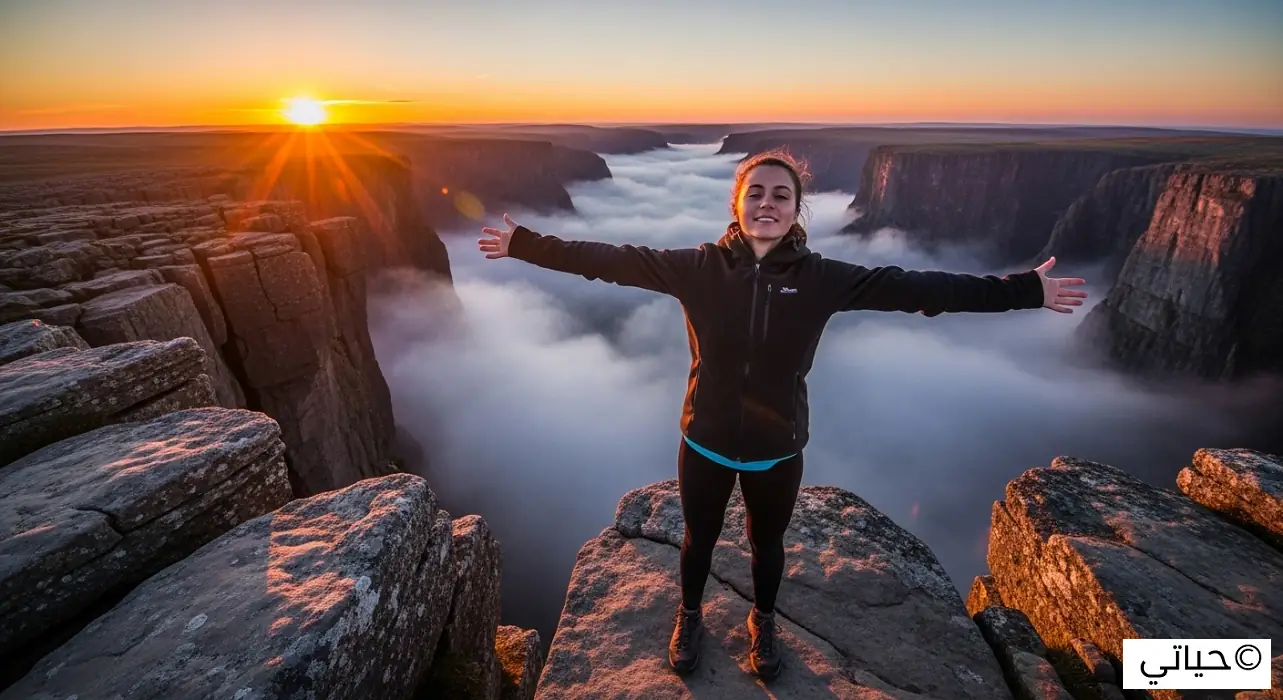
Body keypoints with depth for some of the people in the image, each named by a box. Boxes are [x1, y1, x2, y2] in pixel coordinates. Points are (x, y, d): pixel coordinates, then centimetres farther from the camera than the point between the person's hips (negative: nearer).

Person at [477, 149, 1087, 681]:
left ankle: (763, 621, 57)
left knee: (767, 543, 25)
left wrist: (1023, 291, -9)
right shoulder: (699, 267, -14)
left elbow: (913, 287, -10)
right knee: (699, 539, 23)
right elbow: (613, 260, -14)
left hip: (777, 452, 1)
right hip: (705, 445, 0)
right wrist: (524, 244, -13)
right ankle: (689, 616, 55)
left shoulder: (821, 278, -12)